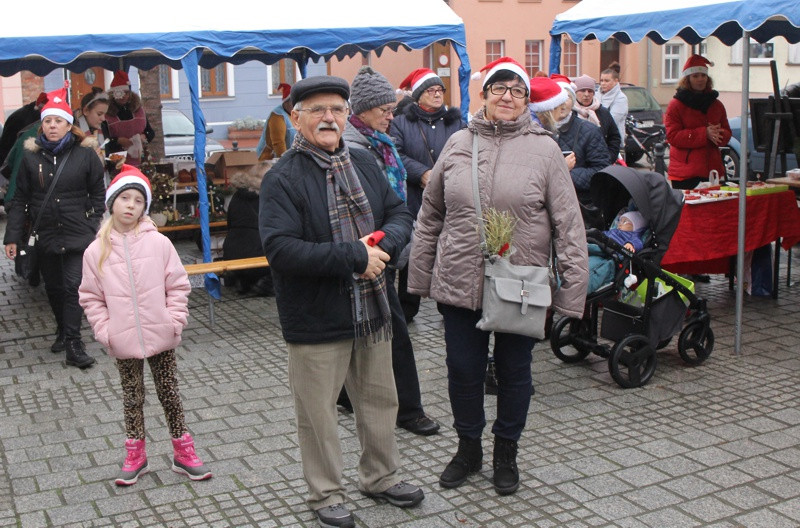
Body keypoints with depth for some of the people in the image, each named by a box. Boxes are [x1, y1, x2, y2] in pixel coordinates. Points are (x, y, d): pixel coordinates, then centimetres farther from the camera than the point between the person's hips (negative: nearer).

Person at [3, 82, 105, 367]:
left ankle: (73, 344, -7)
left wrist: (92, 223, -7)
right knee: (53, 288, 15)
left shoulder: (85, 155, -4)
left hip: (77, 234, -3)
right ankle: (63, 331, 34)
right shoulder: (31, 156, 1)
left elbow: (98, 193, 3)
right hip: (45, 235, 3)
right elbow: (20, 200, 4)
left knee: (73, 286, -10)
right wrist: (13, 236, 1)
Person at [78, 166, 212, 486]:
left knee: (170, 393, 11)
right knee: (132, 398, 15)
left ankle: (183, 452, 24)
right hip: (124, 342, 1)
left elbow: (178, 285, -1)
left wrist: (174, 321, -8)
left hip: (160, 338, -1)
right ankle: (135, 456, 29)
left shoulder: (158, 243, -6)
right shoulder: (96, 251, -3)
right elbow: (91, 297, 2)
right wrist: (105, 331, -6)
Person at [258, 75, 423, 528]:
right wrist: (355, 256, -24)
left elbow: (401, 214, 9)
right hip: (316, 318, -6)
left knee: (380, 399, 20)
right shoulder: (283, 178, -14)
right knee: (318, 412, 8)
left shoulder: (364, 164, 6)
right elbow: (281, 249, -24)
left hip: (372, 309, 6)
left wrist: (384, 244, -14)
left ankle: (381, 476, 41)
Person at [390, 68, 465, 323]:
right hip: (413, 204, -1)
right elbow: (396, 156, -6)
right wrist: (423, 174, -16)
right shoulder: (401, 123, 7)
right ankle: (406, 308, 17)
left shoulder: (456, 122, 11)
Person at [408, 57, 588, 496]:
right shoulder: (458, 144, 4)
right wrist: (420, 275, 8)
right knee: (463, 370, 11)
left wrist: (573, 288, -9)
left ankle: (506, 453, 34)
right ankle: (468, 447, 34)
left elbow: (569, 224, -4)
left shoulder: (543, 149, -3)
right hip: (459, 283, 2)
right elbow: (430, 214, 10)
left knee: (514, 371, 13)